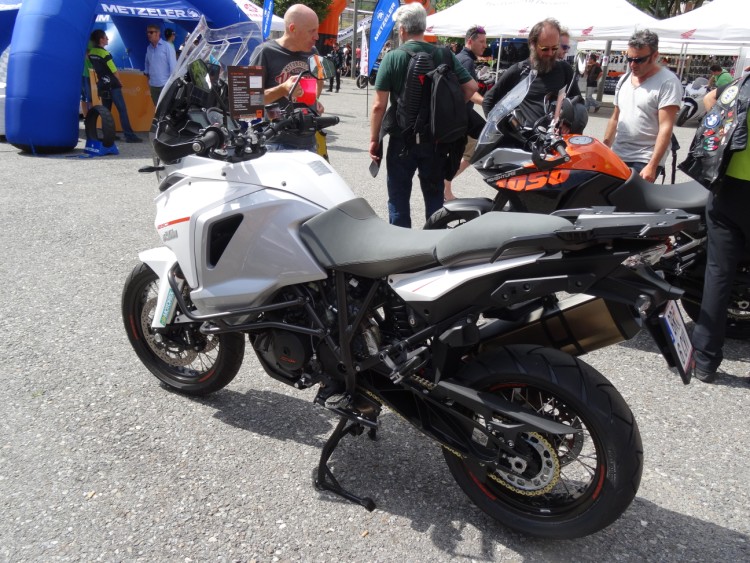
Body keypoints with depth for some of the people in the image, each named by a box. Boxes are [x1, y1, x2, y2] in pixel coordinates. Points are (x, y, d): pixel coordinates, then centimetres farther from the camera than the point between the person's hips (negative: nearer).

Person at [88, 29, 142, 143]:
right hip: (112, 86, -8)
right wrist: (119, 82, 5)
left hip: (102, 85, 8)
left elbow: (95, 68, 14)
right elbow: (115, 71, -12)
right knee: (122, 109, -8)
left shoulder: (91, 52, 6)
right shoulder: (105, 53, -16)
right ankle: (129, 135, -12)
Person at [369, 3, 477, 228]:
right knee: (435, 195, 15)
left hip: (402, 138, -3)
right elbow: (471, 87, -1)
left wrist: (374, 139, -3)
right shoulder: (445, 55, 0)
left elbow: (379, 105, -12)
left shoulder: (393, 57, -9)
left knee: (399, 197, 8)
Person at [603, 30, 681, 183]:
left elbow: (666, 128, -16)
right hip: (617, 156, 7)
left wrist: (652, 166, -23)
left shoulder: (667, 82, -9)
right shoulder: (624, 79, 12)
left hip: (644, 161, -7)